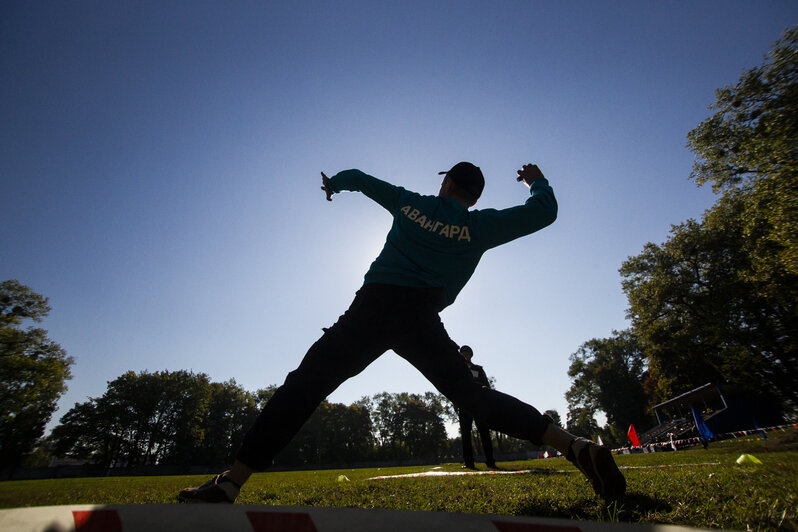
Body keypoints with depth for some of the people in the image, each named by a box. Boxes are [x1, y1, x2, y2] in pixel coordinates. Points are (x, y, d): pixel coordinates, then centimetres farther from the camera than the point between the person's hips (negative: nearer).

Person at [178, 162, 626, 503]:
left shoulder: (409, 203, 18)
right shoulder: (479, 226, 11)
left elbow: (361, 178, 31)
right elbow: (544, 211, 16)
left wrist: (334, 182, 53)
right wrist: (538, 181, 38)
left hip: (372, 306, 0)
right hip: (422, 320, 1)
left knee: (305, 384, 2)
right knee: (473, 397, 8)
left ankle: (231, 483, -1)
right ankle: (577, 447, 2)